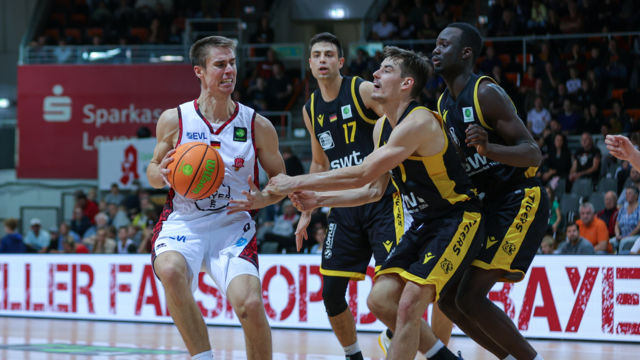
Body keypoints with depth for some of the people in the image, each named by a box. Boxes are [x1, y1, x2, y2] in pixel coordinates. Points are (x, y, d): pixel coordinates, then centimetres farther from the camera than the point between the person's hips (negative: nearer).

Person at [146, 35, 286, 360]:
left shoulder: (257, 126, 0)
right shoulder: (174, 120, 0)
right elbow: (153, 170, 14)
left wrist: (261, 199, -12)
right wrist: (161, 174, -11)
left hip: (232, 225, 1)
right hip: (183, 222, 0)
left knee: (250, 304, -21)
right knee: (171, 271, -35)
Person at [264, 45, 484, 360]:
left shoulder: (419, 122, -23)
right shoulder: (382, 127, 7)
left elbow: (362, 174, -26)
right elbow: (374, 189, 16)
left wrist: (296, 183, -21)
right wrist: (319, 200, 4)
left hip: (456, 219, -10)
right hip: (422, 223, 10)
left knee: (409, 305, -20)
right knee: (380, 300, 2)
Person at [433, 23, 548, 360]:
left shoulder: (487, 94, -15)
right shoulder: (444, 104, 11)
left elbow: (533, 154, -19)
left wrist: (488, 148, -36)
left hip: (519, 203, -9)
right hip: (488, 206, 9)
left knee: (470, 297, -18)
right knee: (448, 298, 5)